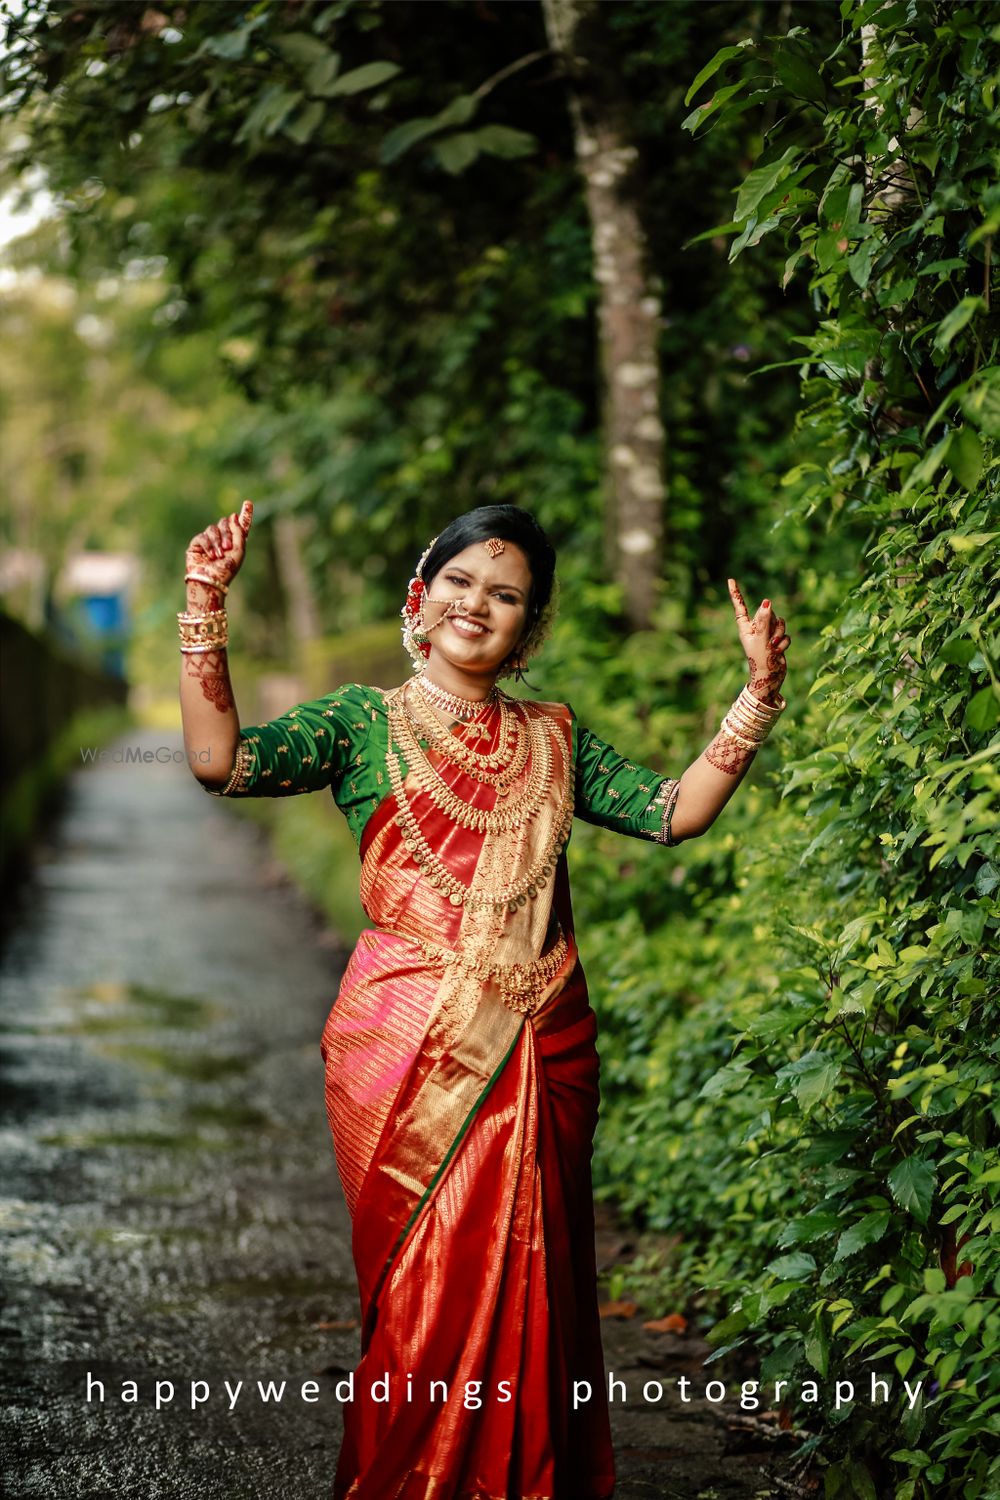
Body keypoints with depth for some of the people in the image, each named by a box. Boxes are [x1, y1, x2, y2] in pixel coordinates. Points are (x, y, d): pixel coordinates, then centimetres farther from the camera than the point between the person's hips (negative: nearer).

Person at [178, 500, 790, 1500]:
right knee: (424, 1287, -2)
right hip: (407, 1046, -3)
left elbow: (676, 812, 6)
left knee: (528, 1282, 4)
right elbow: (220, 761, -8)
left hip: (540, 1045, 3)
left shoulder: (554, 736, 16)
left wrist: (757, 695, -2)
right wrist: (205, 610, -15)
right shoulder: (365, 721, 6)